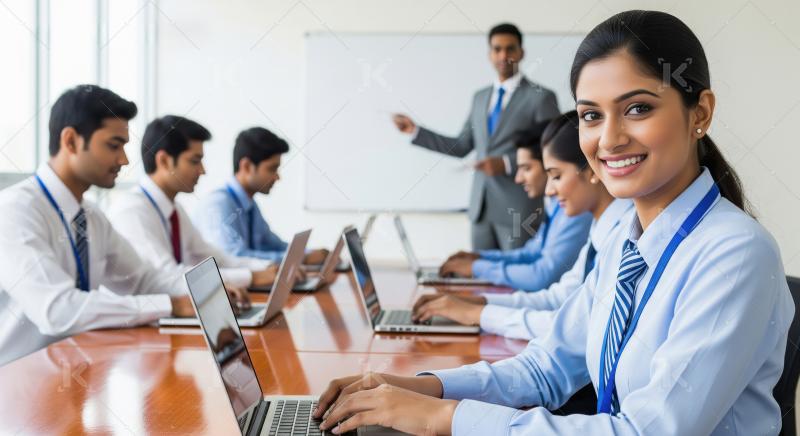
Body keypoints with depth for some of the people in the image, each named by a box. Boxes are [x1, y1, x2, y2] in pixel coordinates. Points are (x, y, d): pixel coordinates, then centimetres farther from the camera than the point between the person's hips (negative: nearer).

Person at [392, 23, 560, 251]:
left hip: (518, 209, -5)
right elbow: (461, 147, 17)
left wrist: (507, 164, -18)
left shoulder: (541, 97, -3)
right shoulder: (480, 97, 15)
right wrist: (415, 130, 13)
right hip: (481, 208, 5)